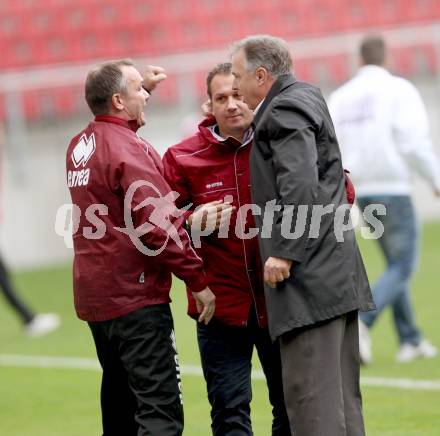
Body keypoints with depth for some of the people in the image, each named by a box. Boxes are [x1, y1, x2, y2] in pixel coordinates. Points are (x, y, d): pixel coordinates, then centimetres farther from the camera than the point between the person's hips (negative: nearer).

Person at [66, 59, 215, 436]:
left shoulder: (79, 146, 11)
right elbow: (159, 225, -22)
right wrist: (197, 279, -17)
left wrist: (142, 90, 37)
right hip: (134, 295, -9)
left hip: (94, 296, 9)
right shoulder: (130, 150, -15)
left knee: (121, 405, 18)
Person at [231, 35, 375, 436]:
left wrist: (284, 252, -19)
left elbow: (300, 185, -21)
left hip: (309, 276, -10)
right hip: (334, 268, 10)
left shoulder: (285, 110, -11)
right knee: (341, 392, 12)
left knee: (310, 393, -10)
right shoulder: (305, 96, 20)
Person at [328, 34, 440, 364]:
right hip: (393, 189, -6)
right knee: (403, 269, -2)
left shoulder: (341, 98, 9)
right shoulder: (398, 89, -7)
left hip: (361, 191, 6)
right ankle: (361, 324, -24)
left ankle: (410, 340, 18)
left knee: (396, 263, 19)